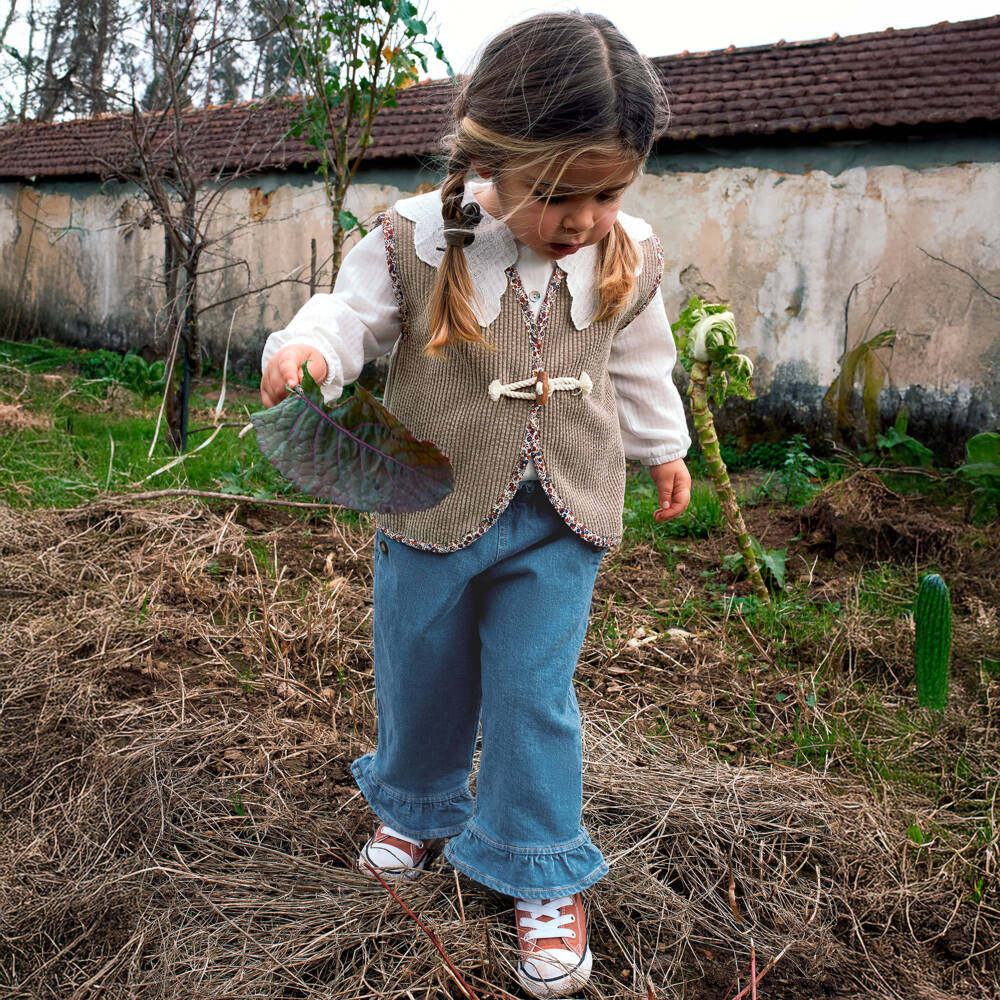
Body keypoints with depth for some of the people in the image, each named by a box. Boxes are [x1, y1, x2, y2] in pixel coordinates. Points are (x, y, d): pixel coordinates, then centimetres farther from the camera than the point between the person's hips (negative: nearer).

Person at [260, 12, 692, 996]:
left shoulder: (627, 259, -5)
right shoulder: (416, 241, -15)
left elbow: (639, 366, 11)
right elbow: (353, 314, -9)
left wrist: (665, 450, 23)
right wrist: (306, 347, -32)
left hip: (559, 520, 1)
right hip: (435, 506, 0)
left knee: (535, 694, 3)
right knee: (419, 675, 17)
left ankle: (543, 875, 23)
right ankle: (416, 806, 47)